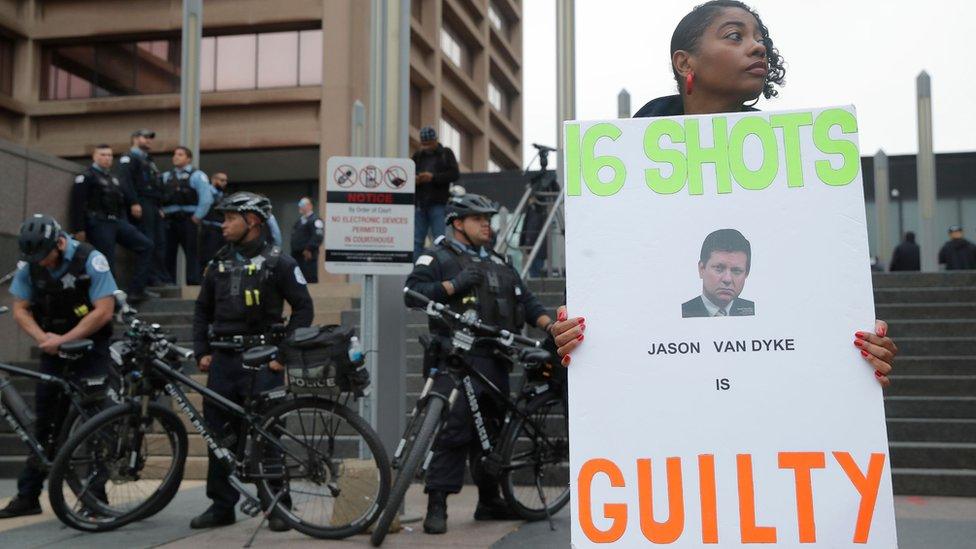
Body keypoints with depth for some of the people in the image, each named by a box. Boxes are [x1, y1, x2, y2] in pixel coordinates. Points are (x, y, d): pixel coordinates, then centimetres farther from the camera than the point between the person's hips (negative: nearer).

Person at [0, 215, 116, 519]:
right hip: (54, 349, 5)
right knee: (46, 422, 8)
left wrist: (63, 340, -22)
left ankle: (95, 496, 3)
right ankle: (28, 496, 15)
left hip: (90, 348, -5)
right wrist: (43, 338, -16)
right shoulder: (30, 264, -2)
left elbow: (104, 311, -20)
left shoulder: (90, 259, -17)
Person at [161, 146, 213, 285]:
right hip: (169, 221, 5)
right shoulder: (166, 177, 18)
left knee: (192, 254, -3)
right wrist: (160, 212, 1)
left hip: (188, 220, -5)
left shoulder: (197, 176, 0)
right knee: (168, 254, 5)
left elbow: (207, 199, -9)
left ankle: (194, 285, -2)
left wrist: (197, 217, -12)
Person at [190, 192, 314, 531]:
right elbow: (202, 311, 18)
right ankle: (222, 506, 16)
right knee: (219, 433, 6)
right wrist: (202, 352, 7)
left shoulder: (278, 262, -2)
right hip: (223, 360, 5)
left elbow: (303, 308, -3)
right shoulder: (219, 264, 13)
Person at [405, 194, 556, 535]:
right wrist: (453, 285, -17)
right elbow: (413, 292, -9)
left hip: (495, 362, 7)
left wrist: (550, 325, 2)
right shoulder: (438, 258, 4)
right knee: (454, 430, -13)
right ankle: (436, 505, -10)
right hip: (458, 361, -7)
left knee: (491, 431, 13)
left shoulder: (499, 263, 24)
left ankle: (489, 501, 25)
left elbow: (526, 301, 19)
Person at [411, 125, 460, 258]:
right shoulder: (417, 156, 17)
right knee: (416, 240, 3)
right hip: (420, 204, 4)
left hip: (438, 204, -4)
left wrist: (433, 177, -16)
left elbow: (454, 174, -5)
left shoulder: (446, 153, 8)